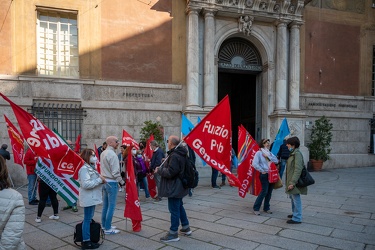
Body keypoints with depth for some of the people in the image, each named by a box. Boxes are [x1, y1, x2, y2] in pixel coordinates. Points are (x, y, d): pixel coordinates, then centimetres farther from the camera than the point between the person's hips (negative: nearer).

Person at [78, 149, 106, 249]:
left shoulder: (91, 167, 14)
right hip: (88, 198, -10)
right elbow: (86, 184, -27)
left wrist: (100, 179, 4)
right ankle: (86, 242, 6)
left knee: (89, 219, 16)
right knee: (87, 220, -2)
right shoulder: (84, 168, -18)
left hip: (92, 197, 10)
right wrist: (100, 180, -21)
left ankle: (87, 239, 25)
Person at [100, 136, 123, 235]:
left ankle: (104, 225, 27)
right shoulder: (112, 154, -18)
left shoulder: (103, 153, 9)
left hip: (104, 181, 9)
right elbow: (115, 172, -19)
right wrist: (122, 182, -8)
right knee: (111, 206, 0)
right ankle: (108, 229, 6)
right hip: (112, 182, -9)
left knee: (105, 205, 17)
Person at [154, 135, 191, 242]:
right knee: (179, 206, 22)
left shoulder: (174, 156, -23)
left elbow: (170, 172, -26)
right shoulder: (181, 154, 9)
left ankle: (173, 233, 8)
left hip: (174, 188, -11)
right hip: (179, 186, 11)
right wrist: (164, 166, 11)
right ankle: (186, 228, 34)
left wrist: (159, 170, -11)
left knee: (174, 209, -2)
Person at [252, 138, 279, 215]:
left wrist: (268, 156, -9)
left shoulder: (270, 153, 13)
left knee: (269, 192, 9)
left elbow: (276, 161, 1)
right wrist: (262, 171, -12)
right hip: (264, 175, -7)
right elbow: (255, 164, -17)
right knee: (264, 191, -9)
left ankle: (266, 208, 22)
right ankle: (256, 208, 1)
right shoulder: (259, 153, -7)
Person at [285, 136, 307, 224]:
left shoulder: (297, 154, -17)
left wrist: (292, 182, -26)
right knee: (292, 197, 20)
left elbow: (298, 169, -23)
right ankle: (295, 213, 35)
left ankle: (297, 218, 6)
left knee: (296, 198, -2)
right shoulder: (292, 153, 14)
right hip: (291, 180, 10)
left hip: (294, 182, -10)